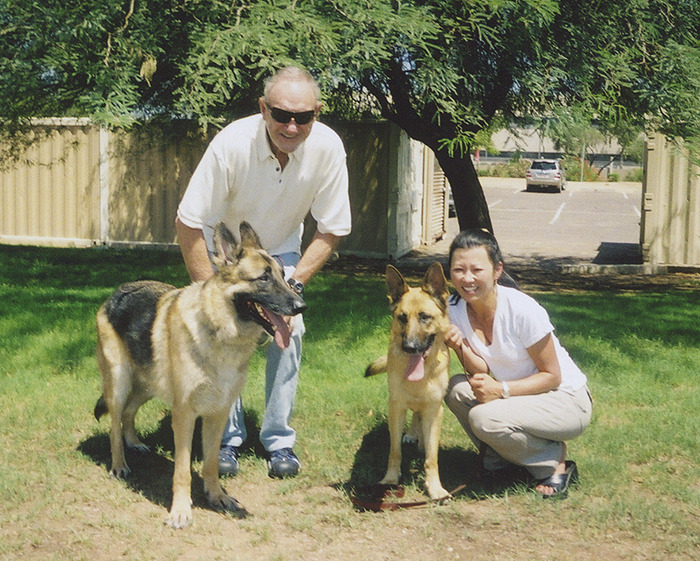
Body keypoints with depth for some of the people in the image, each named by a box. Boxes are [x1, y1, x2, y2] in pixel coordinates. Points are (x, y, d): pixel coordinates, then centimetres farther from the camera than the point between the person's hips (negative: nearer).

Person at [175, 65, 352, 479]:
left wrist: (294, 282, -20)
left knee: (289, 330, -12)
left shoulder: (328, 148, -27)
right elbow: (189, 223, -26)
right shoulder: (232, 143, -35)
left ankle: (279, 439, 1)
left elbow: (332, 228, -13)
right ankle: (228, 438, 1)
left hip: (281, 250, 2)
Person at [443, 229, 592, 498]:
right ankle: (497, 455, 4)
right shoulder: (454, 308, -8)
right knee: (457, 389, -19)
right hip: (512, 394, 6)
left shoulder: (522, 310, -25)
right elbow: (480, 372, -7)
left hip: (565, 399, -6)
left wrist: (502, 390, -29)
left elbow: (552, 375, -16)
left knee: (484, 418, -29)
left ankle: (555, 463, -4)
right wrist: (461, 348, -27)